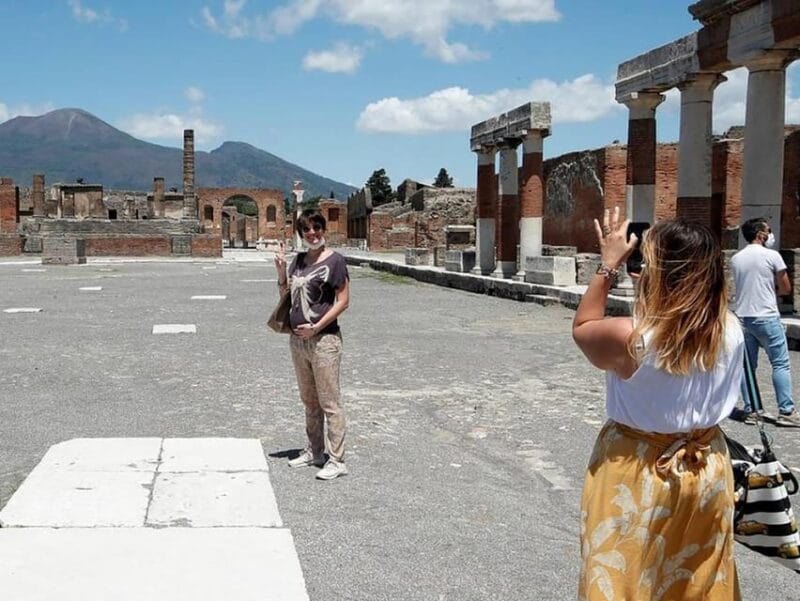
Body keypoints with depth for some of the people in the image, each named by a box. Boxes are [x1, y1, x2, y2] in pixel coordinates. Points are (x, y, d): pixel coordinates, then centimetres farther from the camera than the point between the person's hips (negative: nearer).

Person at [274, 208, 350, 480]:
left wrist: (317, 327, -17)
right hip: (297, 338, 7)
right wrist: (281, 270, 0)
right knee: (309, 400, 17)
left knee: (329, 402, -3)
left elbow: (343, 300, -12)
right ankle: (314, 451, 30)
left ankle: (336, 460, 3)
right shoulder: (299, 260, 11)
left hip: (323, 339, -7)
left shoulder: (334, 260, -9)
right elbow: (286, 294, 17)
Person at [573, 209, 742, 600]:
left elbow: (582, 328, -4)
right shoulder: (732, 332, -13)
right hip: (708, 469, 5)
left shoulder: (629, 338, -26)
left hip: (640, 476, -4)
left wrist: (608, 265, -2)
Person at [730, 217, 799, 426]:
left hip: (742, 317, 5)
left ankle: (750, 411, 9)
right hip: (766, 318, -5)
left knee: (747, 366, 8)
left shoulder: (736, 259, 8)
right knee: (780, 364, 2)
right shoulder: (772, 256, -7)